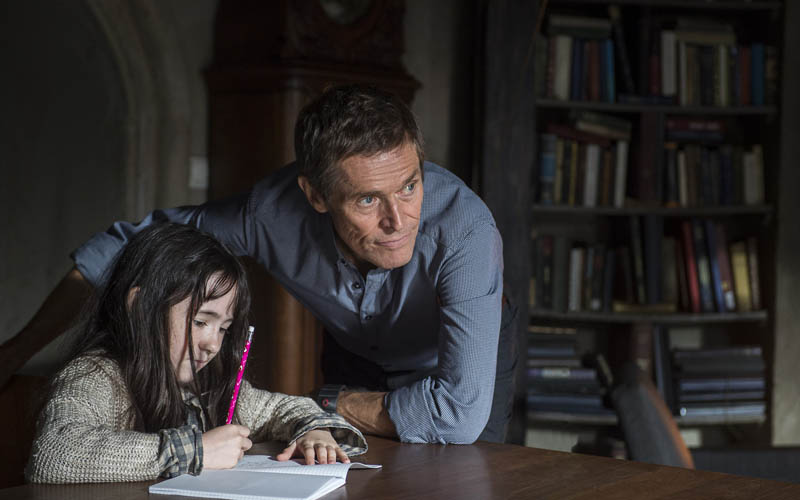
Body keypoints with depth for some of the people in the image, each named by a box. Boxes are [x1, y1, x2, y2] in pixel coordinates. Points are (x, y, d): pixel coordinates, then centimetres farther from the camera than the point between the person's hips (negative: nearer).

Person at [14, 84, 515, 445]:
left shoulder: (465, 228, -44)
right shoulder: (273, 210, -33)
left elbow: (461, 412, -48)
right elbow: (130, 243, -17)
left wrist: (331, 404, -33)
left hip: (462, 356, -2)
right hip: (353, 356, 2)